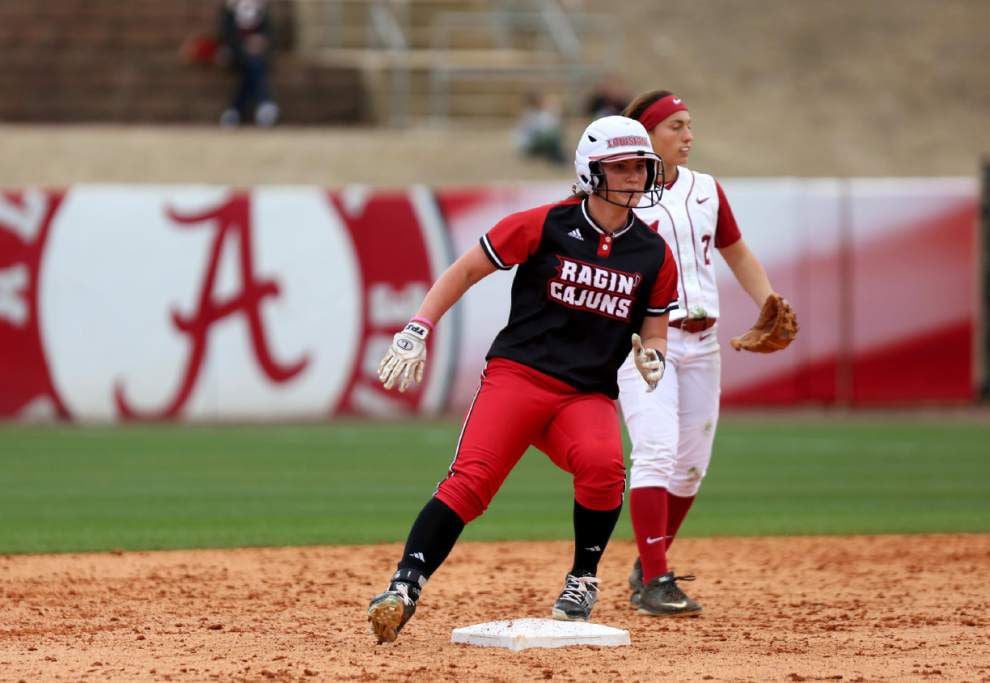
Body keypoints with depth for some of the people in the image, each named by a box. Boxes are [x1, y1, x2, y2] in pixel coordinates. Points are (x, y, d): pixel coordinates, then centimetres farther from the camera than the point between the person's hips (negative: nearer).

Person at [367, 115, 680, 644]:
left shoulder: (654, 255, 9)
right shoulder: (544, 226, -1)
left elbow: (653, 332, 18)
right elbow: (466, 269, 5)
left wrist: (651, 357, -6)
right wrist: (416, 331, -4)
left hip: (589, 394, 2)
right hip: (516, 375, -2)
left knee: (603, 465, -29)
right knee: (470, 479, -23)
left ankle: (582, 581, -7)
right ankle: (404, 589, -25)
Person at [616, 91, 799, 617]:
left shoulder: (706, 190, 11)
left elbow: (738, 255, 18)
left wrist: (769, 303, 4)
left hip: (701, 342, 6)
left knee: (690, 466, 7)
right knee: (656, 453, -18)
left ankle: (647, 568, 26)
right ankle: (655, 583, -18)